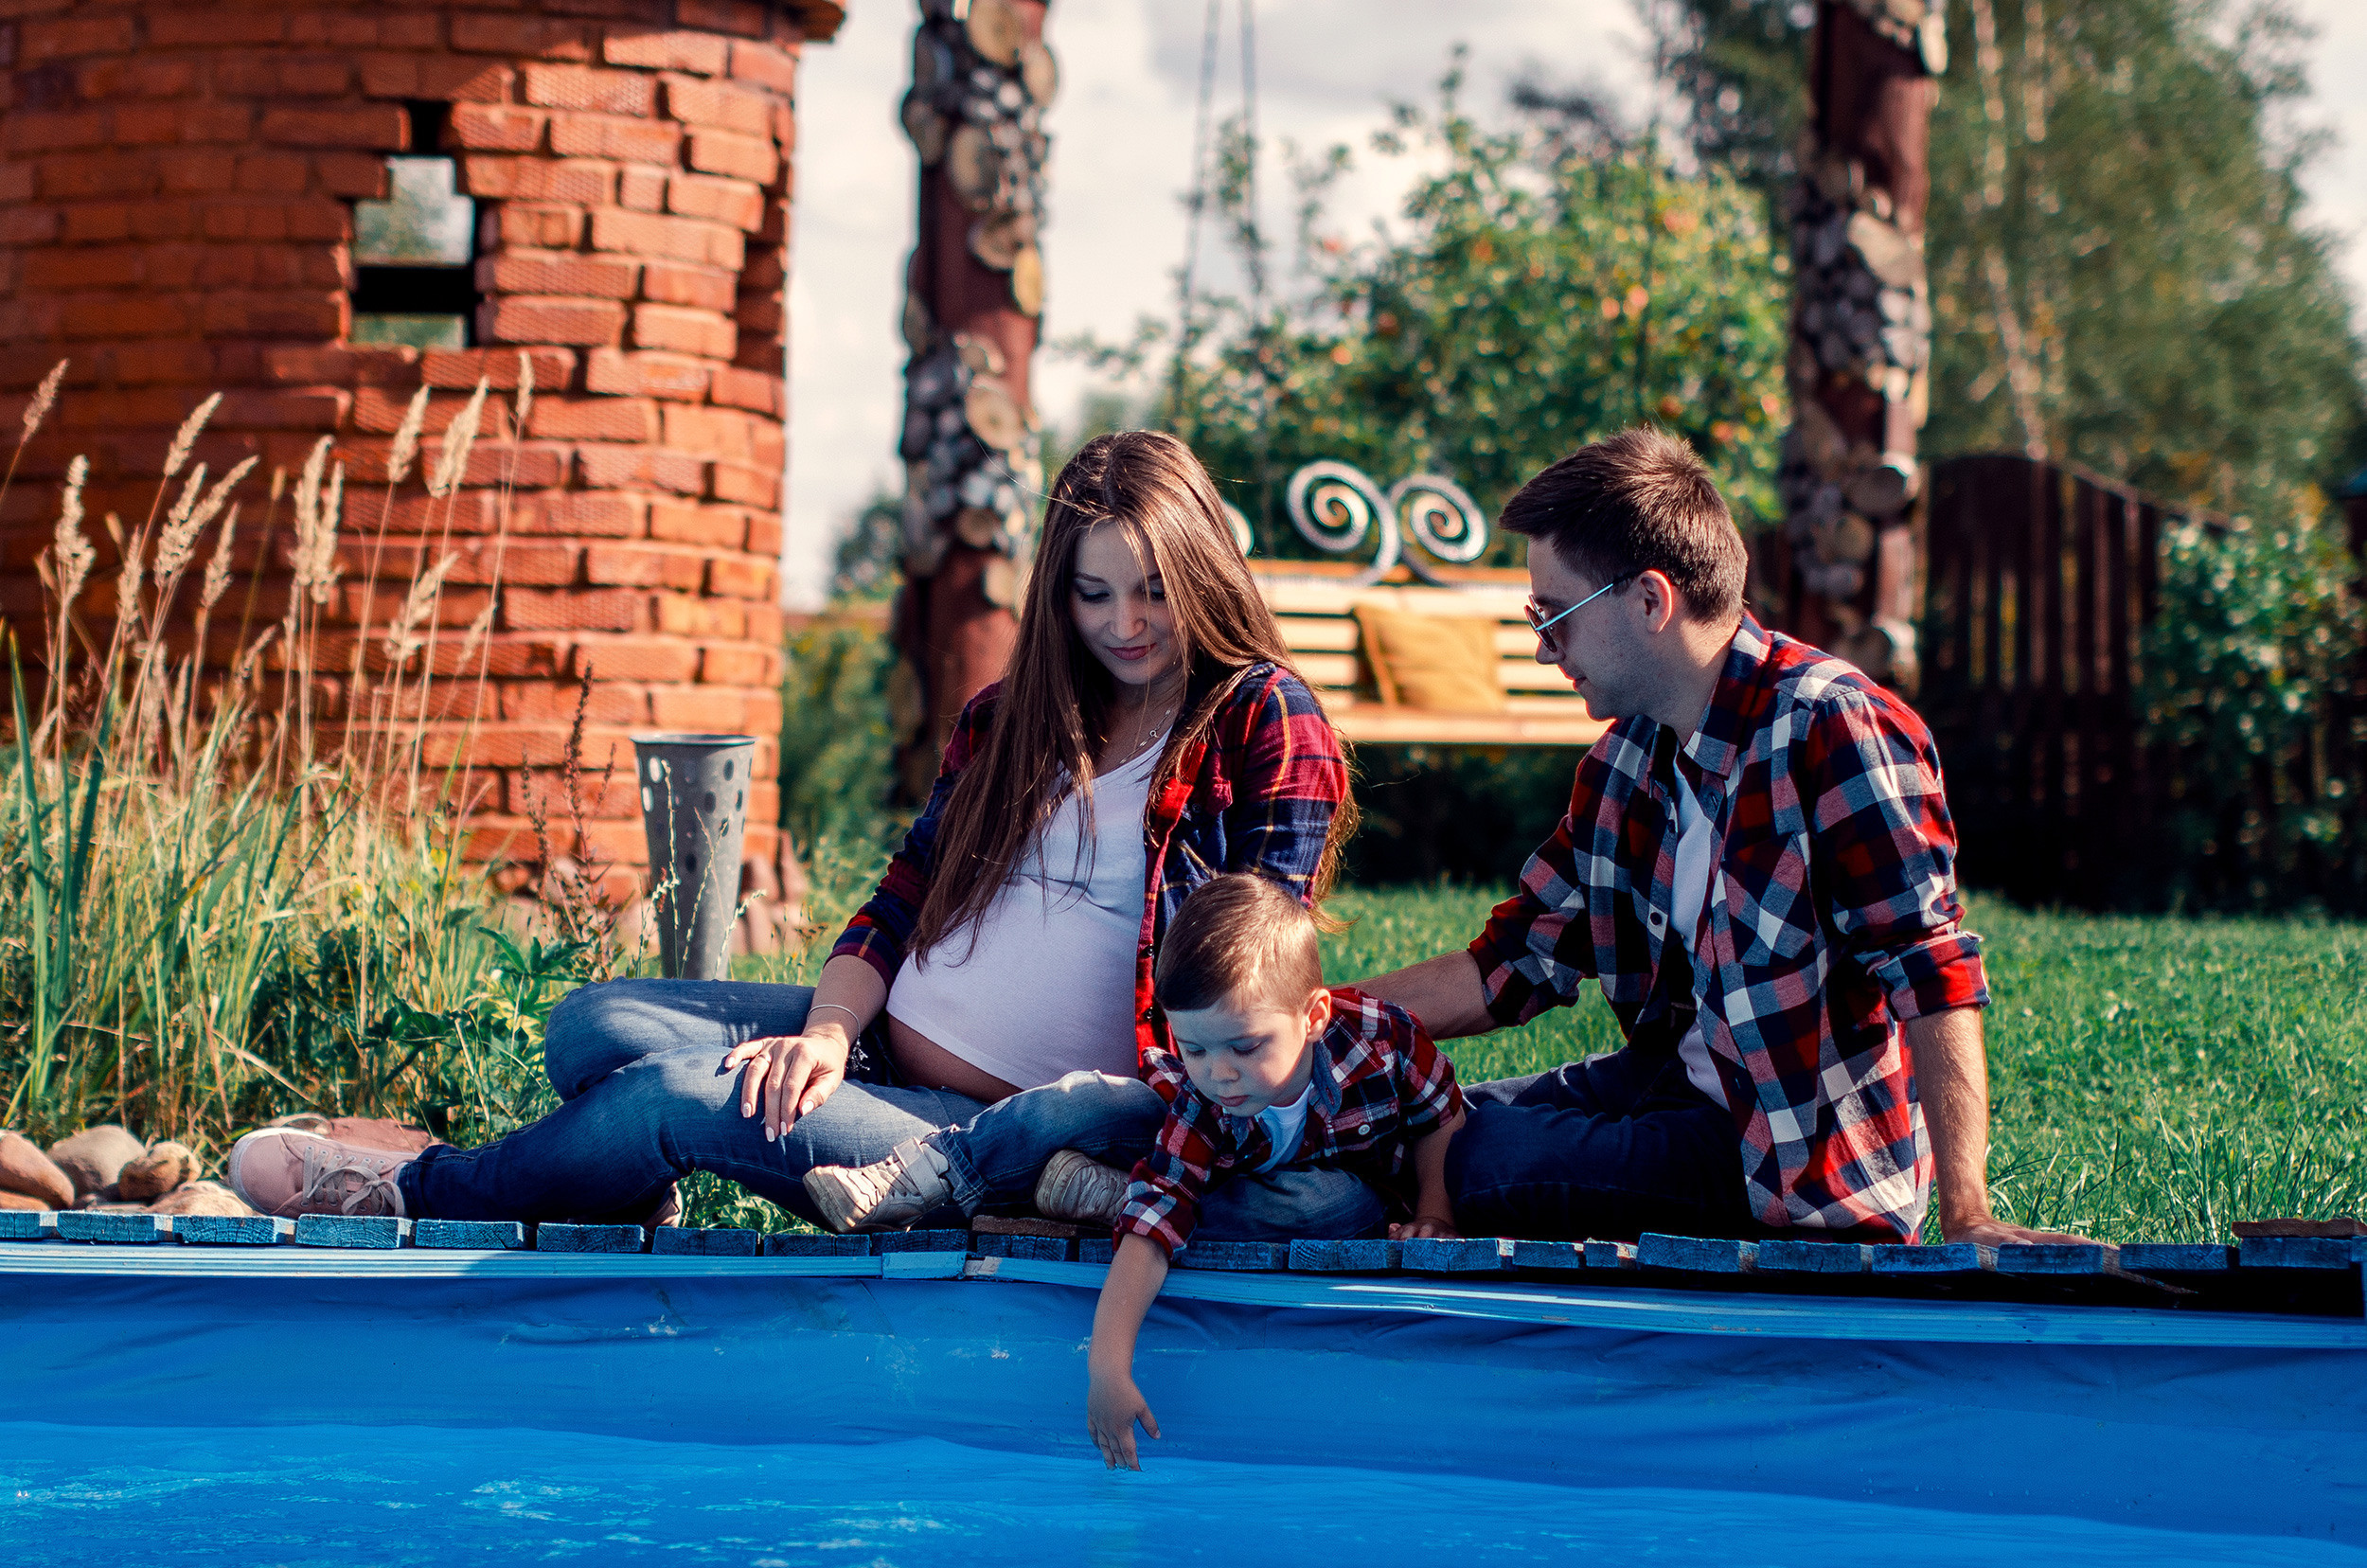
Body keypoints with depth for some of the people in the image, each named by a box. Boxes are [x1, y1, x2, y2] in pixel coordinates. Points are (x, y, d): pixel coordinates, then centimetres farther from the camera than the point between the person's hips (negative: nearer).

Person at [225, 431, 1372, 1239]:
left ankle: (413, 1195, -3)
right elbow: (903, 901, 9)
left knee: (686, 1099, -22)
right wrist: (826, 1034, -11)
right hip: (885, 1040, 7)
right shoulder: (1011, 718, 15)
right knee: (598, 1028, -15)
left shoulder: (1264, 723, -5)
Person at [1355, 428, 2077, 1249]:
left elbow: (1934, 972, -25)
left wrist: (1965, 1217, -33)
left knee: (1467, 1160, -22)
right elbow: (1513, 966, 14)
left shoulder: (1835, 730, -19)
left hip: (1808, 1159, -9)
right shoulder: (1624, 764, 8)